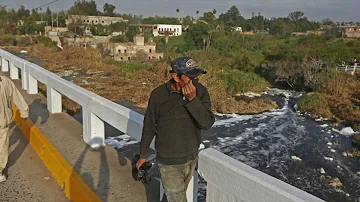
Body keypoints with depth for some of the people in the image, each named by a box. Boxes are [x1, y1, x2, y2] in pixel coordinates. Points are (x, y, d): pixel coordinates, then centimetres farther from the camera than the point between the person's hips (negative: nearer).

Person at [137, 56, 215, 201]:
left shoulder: (200, 91, -11)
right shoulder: (158, 94, -15)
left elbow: (207, 123, -19)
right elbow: (149, 126, -3)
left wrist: (193, 99, -31)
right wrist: (143, 155, 7)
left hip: (191, 158, 3)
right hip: (169, 162, -3)